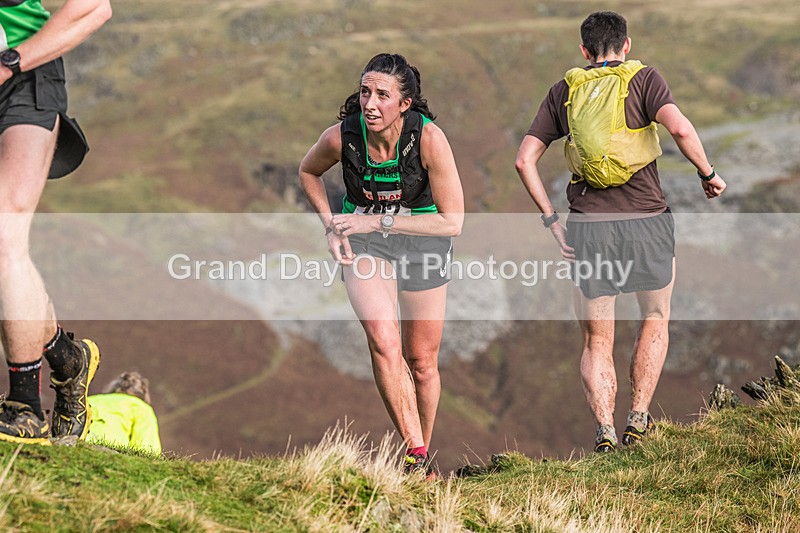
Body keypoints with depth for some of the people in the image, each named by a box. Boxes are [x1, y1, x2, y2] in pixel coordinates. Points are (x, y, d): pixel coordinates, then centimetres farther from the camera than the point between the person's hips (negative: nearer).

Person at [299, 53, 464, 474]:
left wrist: (376, 221, -25)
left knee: (422, 363, 6)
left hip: (422, 238, 0)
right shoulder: (341, 137, -19)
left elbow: (452, 221, -22)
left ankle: (422, 452, 30)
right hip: (363, 241, 0)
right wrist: (331, 226, -5)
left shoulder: (428, 138, -25)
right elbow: (308, 172, 6)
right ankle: (415, 455, -20)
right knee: (383, 339, -24)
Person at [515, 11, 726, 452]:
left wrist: (552, 222, 8)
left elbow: (525, 159, 5)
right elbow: (679, 127, -18)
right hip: (646, 219, -1)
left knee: (597, 341, 8)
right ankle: (639, 417, 14)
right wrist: (708, 173, -4)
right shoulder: (643, 78, 2)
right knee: (655, 321, 22)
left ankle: (604, 427, -11)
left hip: (587, 226, 1)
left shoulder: (564, 90, 11)